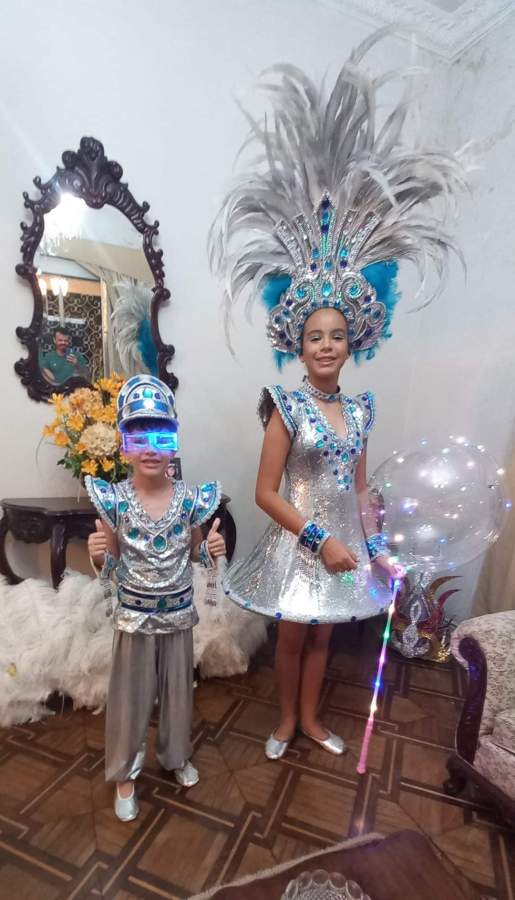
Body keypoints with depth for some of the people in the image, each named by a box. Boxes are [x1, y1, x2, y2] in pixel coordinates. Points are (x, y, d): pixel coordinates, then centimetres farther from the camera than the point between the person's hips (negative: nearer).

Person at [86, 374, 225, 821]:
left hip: (178, 613, 2)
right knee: (129, 696, 16)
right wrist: (99, 555, -26)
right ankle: (124, 773, 43)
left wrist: (212, 549, -19)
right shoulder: (113, 500, -15)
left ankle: (176, 755, 49)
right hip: (134, 615, -1)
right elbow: (110, 567, -5)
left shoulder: (190, 499, -12)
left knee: (179, 689, 21)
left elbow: (193, 554, 2)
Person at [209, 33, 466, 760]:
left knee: (321, 636, 22)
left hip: (344, 540, 5)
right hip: (299, 541, -4)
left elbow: (359, 489, 7)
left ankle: (311, 719, 45)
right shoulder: (286, 406, -16)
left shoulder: (360, 409, -1)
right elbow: (266, 491, -17)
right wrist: (320, 538, -19)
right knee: (292, 637, 16)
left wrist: (374, 545, 6)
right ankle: (286, 720, 43)